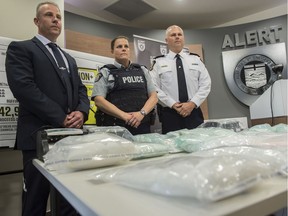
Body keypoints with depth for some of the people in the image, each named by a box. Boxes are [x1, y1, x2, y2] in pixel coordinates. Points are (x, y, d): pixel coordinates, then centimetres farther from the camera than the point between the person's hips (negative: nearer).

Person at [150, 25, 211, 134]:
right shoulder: (159, 62, 3)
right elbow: (154, 88, -6)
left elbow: (206, 84, 4)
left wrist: (193, 103, -10)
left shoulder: (195, 59, 10)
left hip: (194, 112, 2)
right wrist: (172, 104, -14)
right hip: (169, 114, -2)